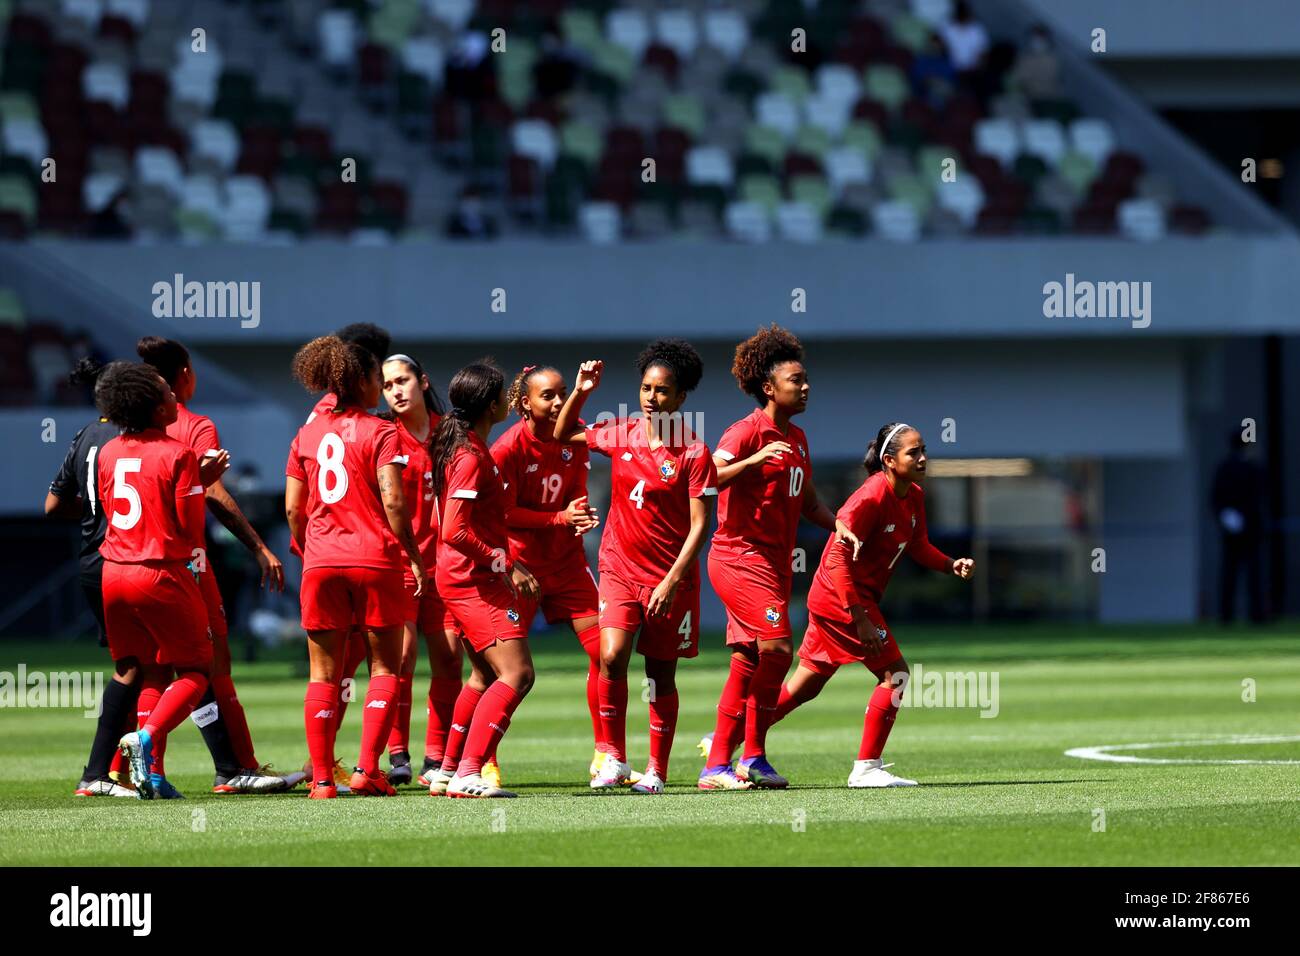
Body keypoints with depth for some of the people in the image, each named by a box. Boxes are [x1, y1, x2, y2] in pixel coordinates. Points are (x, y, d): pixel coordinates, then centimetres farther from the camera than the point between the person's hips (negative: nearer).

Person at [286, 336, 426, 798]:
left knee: (323, 674, 7)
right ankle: (367, 769, -5)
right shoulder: (380, 432, -5)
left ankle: (322, 778, 4)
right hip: (375, 560, -4)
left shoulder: (307, 435, 9)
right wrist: (414, 557, -6)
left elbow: (293, 509, 8)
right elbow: (392, 501, -13)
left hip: (321, 563, 4)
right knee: (384, 666, 7)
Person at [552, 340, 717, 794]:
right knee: (612, 657, -17)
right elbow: (563, 434, 20)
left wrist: (672, 581, -18)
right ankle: (613, 757, -4)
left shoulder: (693, 453, -10)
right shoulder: (620, 434, 2)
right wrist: (580, 393, 3)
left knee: (661, 673, 6)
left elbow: (699, 526, -10)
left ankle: (656, 770, 18)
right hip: (620, 567, 2)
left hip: (671, 578, -2)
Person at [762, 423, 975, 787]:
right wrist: (860, 619, -29)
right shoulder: (871, 497, -23)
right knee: (895, 672, -12)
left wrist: (952, 565, -4)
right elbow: (838, 559, -26)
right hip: (842, 597, -10)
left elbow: (919, 548, 17)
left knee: (807, 685, 17)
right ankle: (866, 767, -7)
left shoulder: (914, 497, 4)